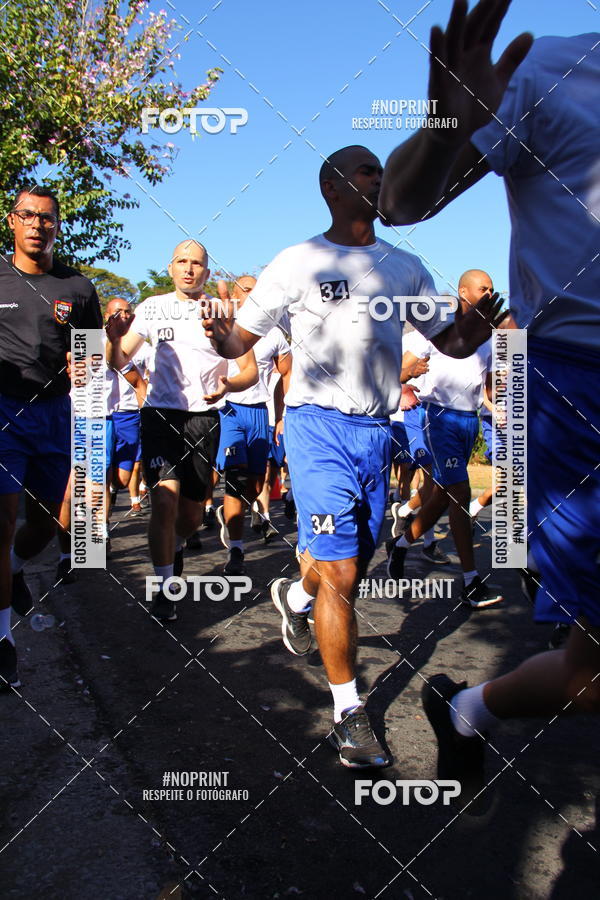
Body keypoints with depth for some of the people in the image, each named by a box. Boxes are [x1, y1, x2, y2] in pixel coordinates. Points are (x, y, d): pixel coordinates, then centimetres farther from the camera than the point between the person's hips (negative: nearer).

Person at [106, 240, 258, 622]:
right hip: (161, 414, 0)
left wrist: (227, 385, -20)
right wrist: (114, 340, -17)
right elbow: (119, 362, 6)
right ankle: (165, 589, -6)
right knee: (166, 498, -19)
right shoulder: (153, 307, 5)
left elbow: (251, 370, 1)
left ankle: (175, 548, 44)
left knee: (193, 512, 9)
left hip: (204, 418, 1)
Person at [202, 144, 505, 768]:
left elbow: (452, 343, 12)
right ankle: (349, 711, 6)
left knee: (352, 569, 16)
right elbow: (239, 340, 0)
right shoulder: (299, 263, -1)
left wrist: (476, 329, -10)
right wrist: (219, 336, -24)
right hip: (319, 425, -5)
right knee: (339, 575, -8)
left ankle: (295, 596, 50)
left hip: (377, 431, 5)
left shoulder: (405, 267, 11)